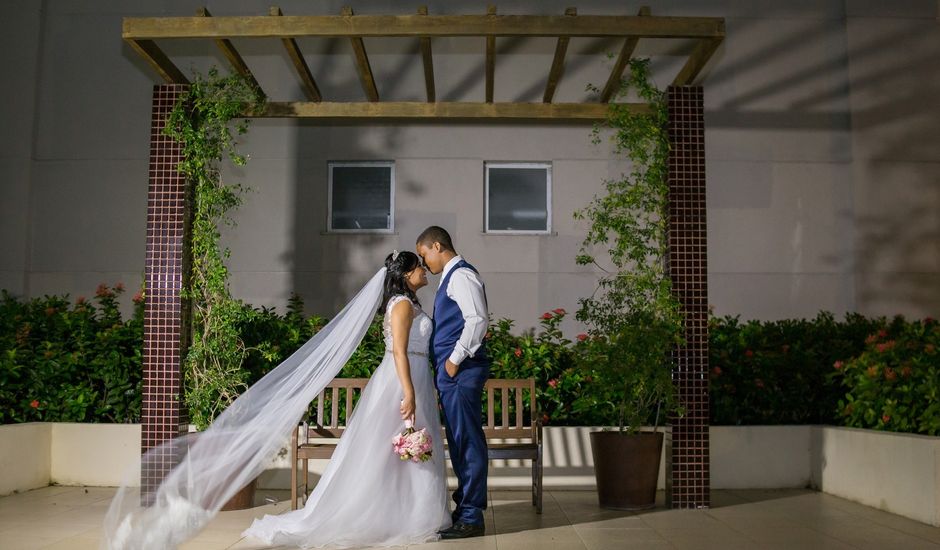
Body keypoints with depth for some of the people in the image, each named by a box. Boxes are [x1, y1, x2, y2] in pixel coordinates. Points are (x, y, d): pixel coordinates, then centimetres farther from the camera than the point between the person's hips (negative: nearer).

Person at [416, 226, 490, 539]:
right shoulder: (452, 277, 21)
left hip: (460, 371, -10)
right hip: (451, 372, 10)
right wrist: (444, 365, 18)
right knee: (460, 442, 14)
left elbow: (478, 320, -21)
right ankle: (466, 508, 23)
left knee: (466, 440, -5)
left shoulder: (461, 275, -10)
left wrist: (455, 359, -17)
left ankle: (471, 518, 1)